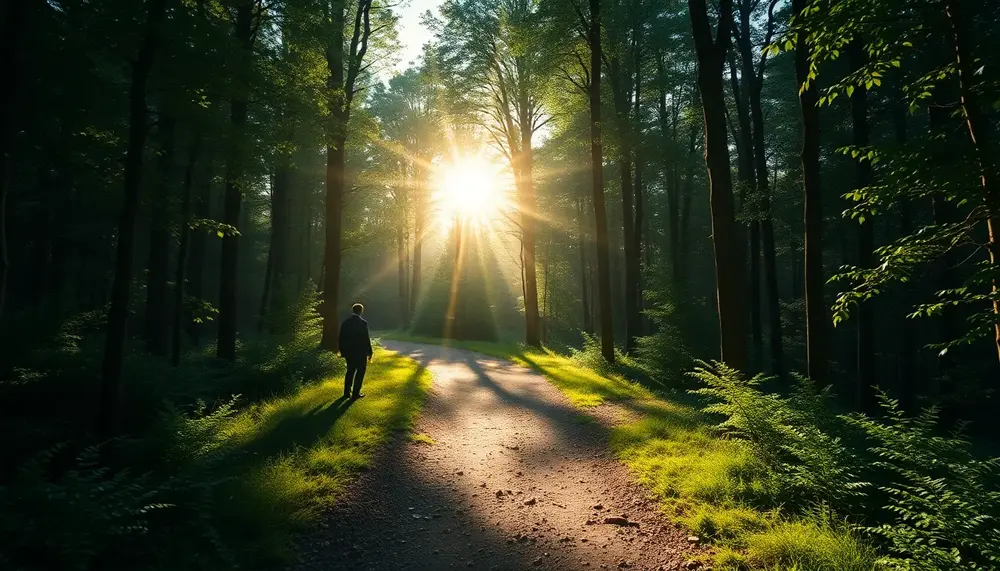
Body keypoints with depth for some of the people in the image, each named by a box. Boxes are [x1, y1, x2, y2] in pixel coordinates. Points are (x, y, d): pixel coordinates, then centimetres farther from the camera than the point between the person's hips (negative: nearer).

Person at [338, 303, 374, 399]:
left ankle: (347, 392, 19)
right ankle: (355, 393, 8)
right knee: (360, 372, 8)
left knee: (350, 371, 17)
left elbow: (341, 338, 5)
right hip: (360, 352, -5)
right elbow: (366, 339, -14)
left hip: (349, 352, 5)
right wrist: (369, 352, -4)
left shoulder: (345, 322, 1)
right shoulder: (363, 323, -14)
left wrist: (342, 351, 15)